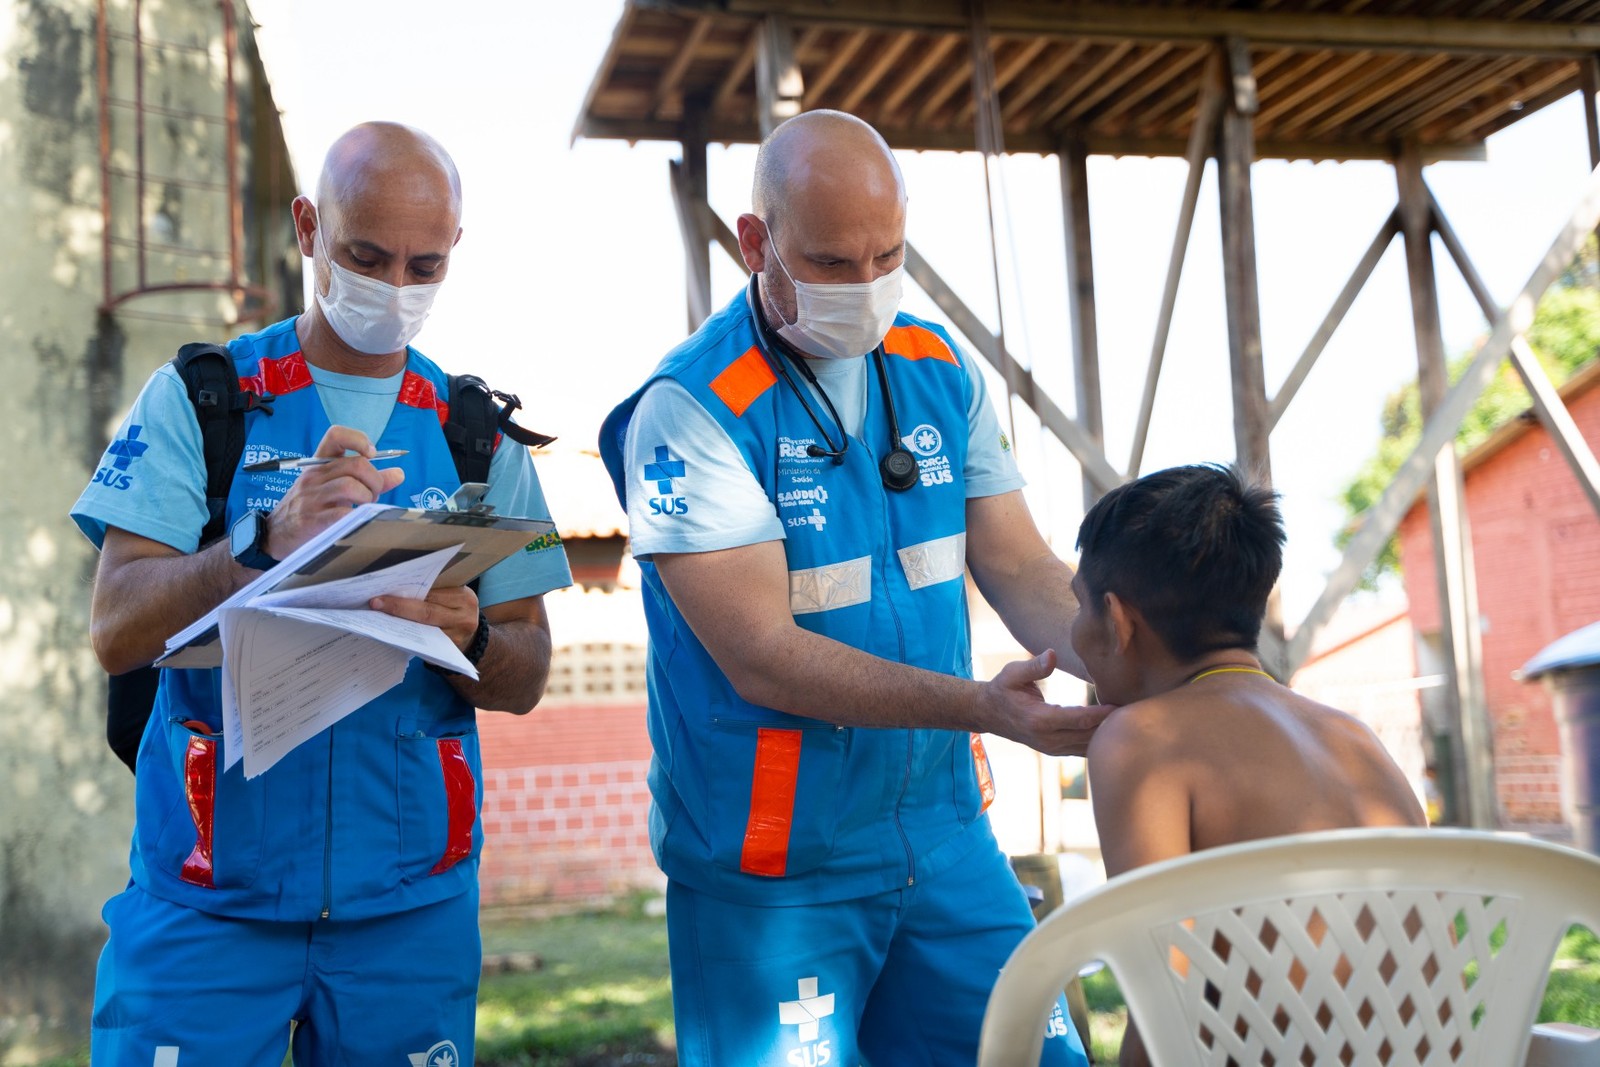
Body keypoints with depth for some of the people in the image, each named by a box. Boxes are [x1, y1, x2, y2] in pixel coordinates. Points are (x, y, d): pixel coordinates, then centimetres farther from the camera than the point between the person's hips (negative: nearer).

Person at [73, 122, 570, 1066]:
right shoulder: (197, 400, 0)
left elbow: (526, 679, 4)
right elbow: (115, 629, -9)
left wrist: (466, 635, -19)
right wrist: (265, 545, -27)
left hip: (411, 904, 2)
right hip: (209, 896, -2)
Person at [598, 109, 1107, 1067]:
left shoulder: (942, 372, 4)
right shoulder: (690, 409, -15)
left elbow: (1019, 567, 3)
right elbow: (762, 656, -21)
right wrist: (983, 706, -30)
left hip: (947, 835, 6)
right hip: (773, 872, -5)